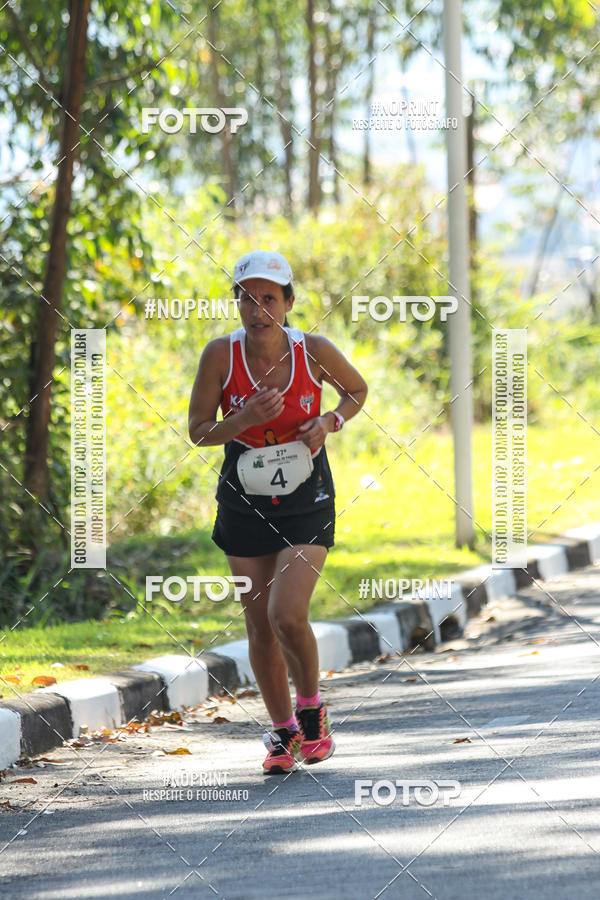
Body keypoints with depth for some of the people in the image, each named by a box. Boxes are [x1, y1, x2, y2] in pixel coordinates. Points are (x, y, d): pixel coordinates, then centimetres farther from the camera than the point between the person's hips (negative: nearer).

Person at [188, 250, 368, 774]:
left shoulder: (314, 351, -11)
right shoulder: (221, 355, -11)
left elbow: (357, 390, 9)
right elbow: (198, 431, -5)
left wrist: (330, 422, -11)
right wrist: (243, 419, -23)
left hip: (307, 501, -2)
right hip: (244, 504, 2)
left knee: (287, 616, -18)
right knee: (260, 626, 6)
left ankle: (312, 708, 9)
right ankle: (283, 731, 25)